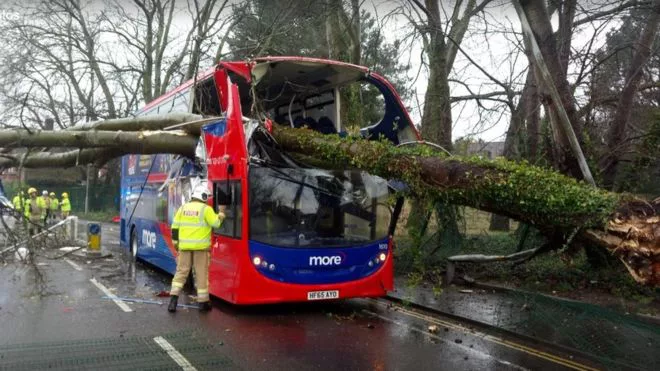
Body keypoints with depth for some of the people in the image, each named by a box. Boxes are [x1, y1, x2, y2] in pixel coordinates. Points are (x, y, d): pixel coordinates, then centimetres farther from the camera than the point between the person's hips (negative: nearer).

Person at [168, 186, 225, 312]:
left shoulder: (183, 208, 8)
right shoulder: (206, 209, -6)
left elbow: (175, 226, 7)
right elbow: (216, 224, -6)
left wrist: (175, 241, 16)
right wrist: (220, 217, 14)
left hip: (185, 245, 4)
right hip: (200, 246, -4)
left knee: (181, 271, 11)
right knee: (201, 273, 4)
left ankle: (174, 297, -1)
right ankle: (203, 302, 9)